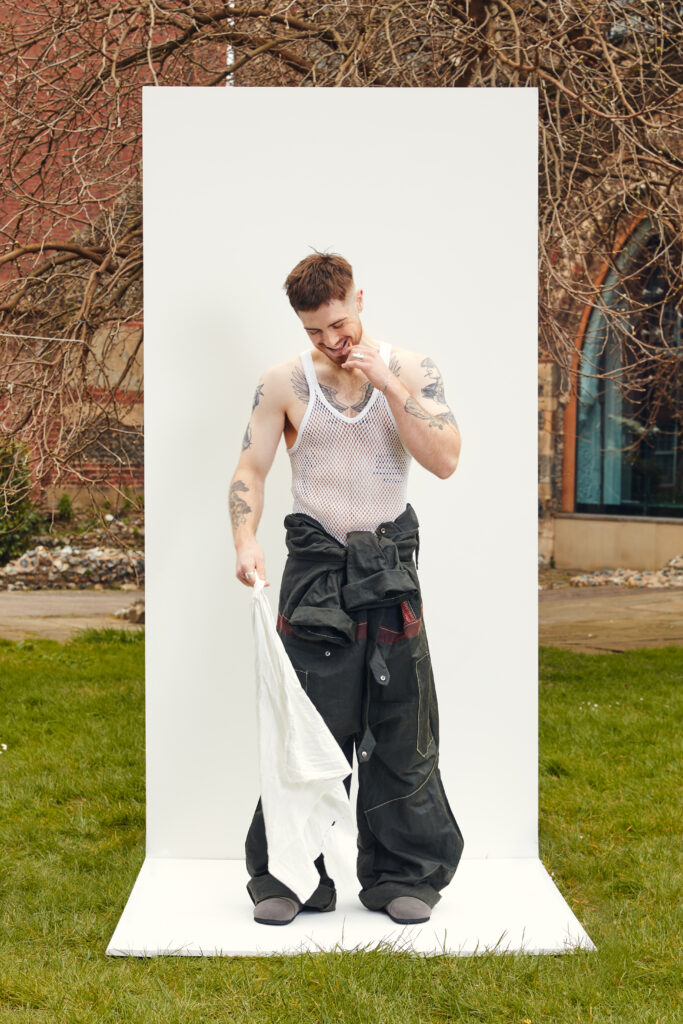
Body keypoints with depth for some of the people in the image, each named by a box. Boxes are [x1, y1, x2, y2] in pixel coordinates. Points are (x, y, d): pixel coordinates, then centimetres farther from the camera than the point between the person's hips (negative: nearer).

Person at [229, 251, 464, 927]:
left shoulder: (410, 369, 3)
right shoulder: (285, 382, 3)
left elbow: (445, 460, -8)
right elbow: (250, 470, 1)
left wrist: (387, 385, -14)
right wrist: (245, 542, -16)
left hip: (391, 566, 1)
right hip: (315, 565, 0)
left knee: (401, 729, 2)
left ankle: (402, 876, 13)